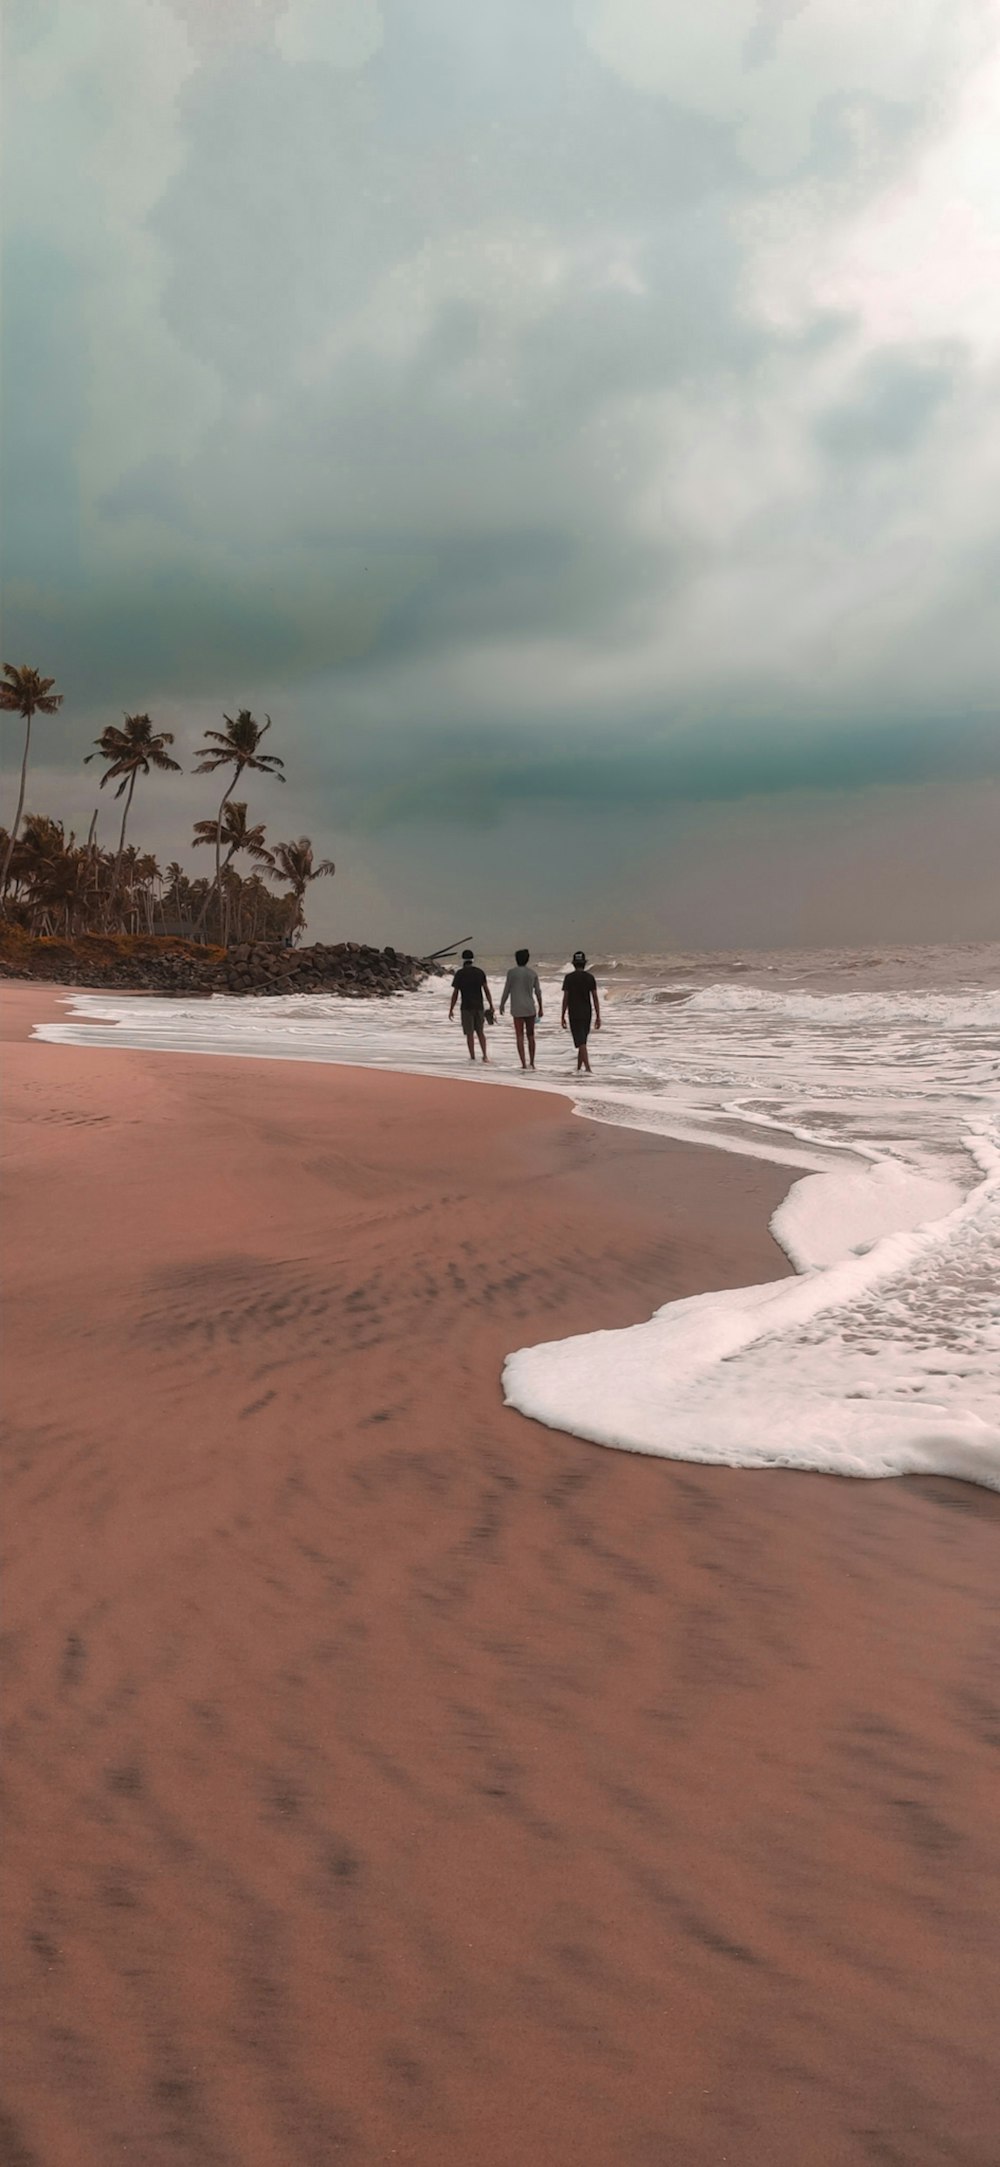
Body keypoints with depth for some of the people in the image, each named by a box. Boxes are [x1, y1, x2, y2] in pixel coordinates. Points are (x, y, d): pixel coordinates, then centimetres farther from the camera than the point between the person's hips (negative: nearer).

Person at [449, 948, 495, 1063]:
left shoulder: (459, 974, -6)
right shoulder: (480, 972, 2)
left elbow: (455, 993, -7)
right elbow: (486, 990, -1)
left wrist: (451, 1010, 0)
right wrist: (491, 1006, 3)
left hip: (467, 1007, -3)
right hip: (479, 1006, 3)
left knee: (470, 1033, 4)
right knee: (480, 1031, 14)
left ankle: (472, 1058, 2)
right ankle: (485, 1055, 3)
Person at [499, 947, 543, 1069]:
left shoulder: (511, 972, -5)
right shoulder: (533, 974, 4)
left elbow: (506, 991, -3)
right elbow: (538, 992, 7)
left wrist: (502, 1005, 9)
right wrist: (540, 1008, 16)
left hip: (517, 1009, -3)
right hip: (530, 1008, 3)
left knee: (520, 1037, -2)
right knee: (530, 1036, 13)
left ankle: (524, 1064, -9)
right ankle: (531, 1063, 15)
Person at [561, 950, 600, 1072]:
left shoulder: (568, 977, -6)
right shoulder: (590, 977, 0)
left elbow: (565, 999, -7)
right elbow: (595, 998, -2)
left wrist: (563, 1017, 0)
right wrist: (598, 1017, 1)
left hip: (574, 1015, -3)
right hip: (586, 1014, 3)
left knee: (581, 1043, -8)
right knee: (582, 1041, 17)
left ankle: (588, 1068, -20)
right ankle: (578, 1068, 22)